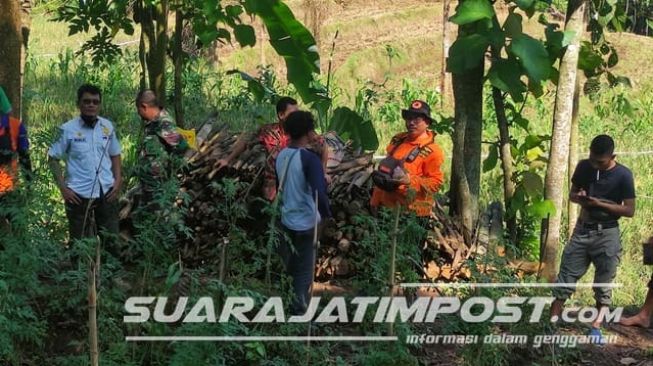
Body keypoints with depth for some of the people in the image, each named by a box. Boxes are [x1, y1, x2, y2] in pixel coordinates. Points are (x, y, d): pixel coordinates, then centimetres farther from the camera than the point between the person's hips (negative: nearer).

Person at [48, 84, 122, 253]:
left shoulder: (108, 126, 5)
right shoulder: (68, 129, -5)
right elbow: (53, 158, 1)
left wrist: (118, 181, 1)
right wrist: (63, 187, -7)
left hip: (107, 191, 3)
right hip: (79, 193, -3)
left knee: (112, 240, 9)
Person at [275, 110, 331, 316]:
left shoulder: (281, 156, 1)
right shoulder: (309, 159, -21)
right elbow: (319, 193, -31)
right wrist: (327, 215, -15)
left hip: (285, 221, 7)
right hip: (305, 224, -7)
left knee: (288, 269, 18)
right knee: (304, 273, 5)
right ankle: (297, 313, 9)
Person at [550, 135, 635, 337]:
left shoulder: (623, 175, -11)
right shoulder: (583, 166, 0)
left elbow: (629, 210, -11)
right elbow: (571, 194, 13)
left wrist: (600, 204, -21)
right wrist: (579, 197, -11)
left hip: (607, 234, -4)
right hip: (582, 229, 4)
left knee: (604, 284, 1)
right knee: (566, 276, 0)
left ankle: (596, 327, 8)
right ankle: (552, 321, 0)